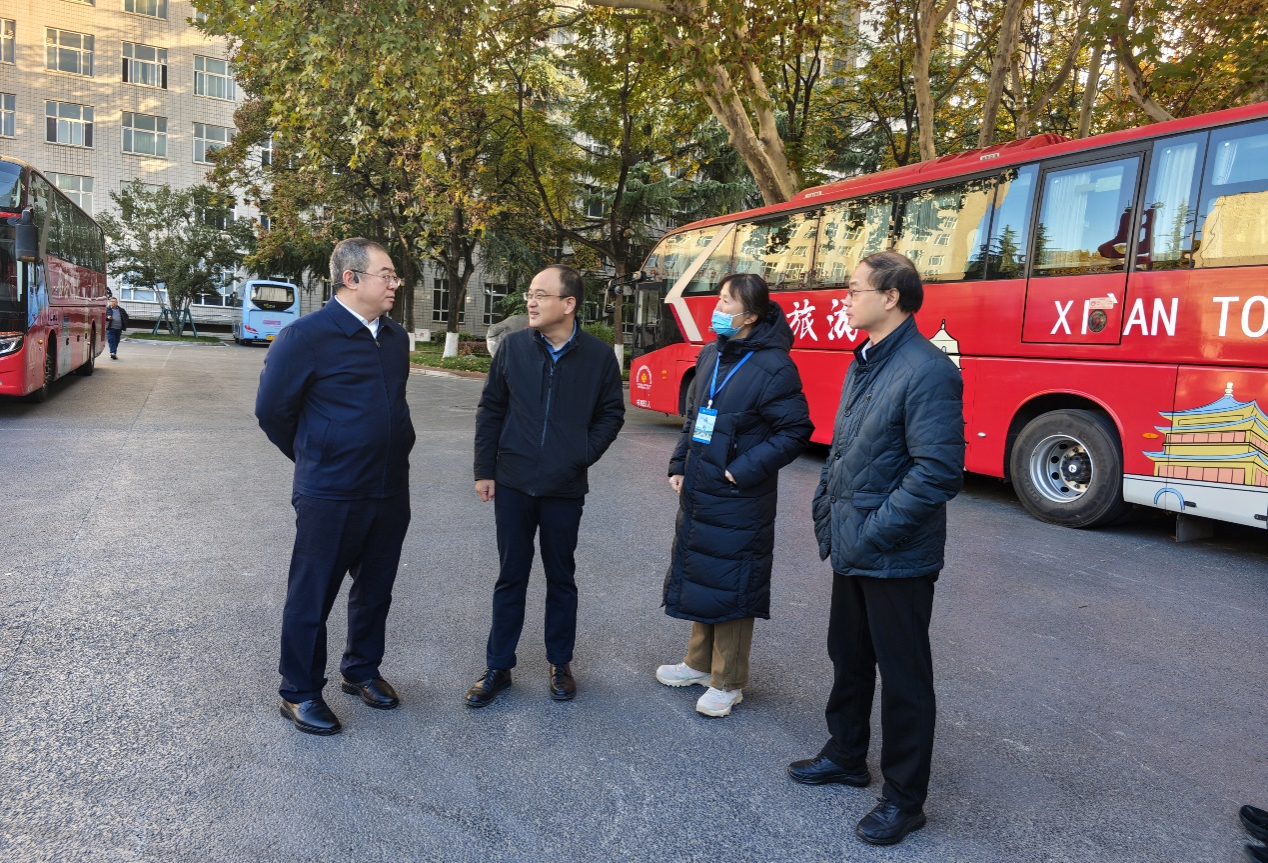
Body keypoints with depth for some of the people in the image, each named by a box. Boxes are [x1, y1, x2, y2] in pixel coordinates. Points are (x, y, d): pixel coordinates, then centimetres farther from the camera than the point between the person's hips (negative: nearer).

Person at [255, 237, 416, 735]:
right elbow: (272, 409, -5)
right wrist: (314, 460, 4)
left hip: (391, 492, 7)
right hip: (330, 495, -6)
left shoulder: (396, 338, 8)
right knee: (311, 596, 7)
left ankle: (362, 670, 38)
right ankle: (299, 693, 24)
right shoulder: (307, 336, -13)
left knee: (375, 590, 18)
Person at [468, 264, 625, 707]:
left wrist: (584, 455, -8)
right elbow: (490, 410, 3)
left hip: (565, 489, -1)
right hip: (513, 484, 1)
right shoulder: (512, 346, -2)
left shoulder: (599, 355, -5)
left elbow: (611, 413, 4)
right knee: (510, 578, 10)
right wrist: (484, 471, 1)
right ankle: (498, 667, 23)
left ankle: (560, 663, 29)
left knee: (561, 578, 13)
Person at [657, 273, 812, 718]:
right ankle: (699, 663, 37)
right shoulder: (711, 355, 7)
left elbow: (796, 430, -14)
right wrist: (679, 466, 9)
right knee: (697, 575, 18)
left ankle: (728, 683, 21)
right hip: (697, 493, 8)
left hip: (737, 501, -8)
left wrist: (745, 470, -17)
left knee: (730, 588, 3)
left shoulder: (773, 366, -16)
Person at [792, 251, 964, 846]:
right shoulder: (861, 365, 10)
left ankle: (904, 799, 25)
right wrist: (825, 511, 9)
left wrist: (875, 532, -20)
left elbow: (938, 472, -24)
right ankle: (845, 757, 43)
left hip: (896, 559, -9)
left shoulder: (927, 372, -20)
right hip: (849, 550, 9)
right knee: (848, 658, 23)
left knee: (903, 679, 8)